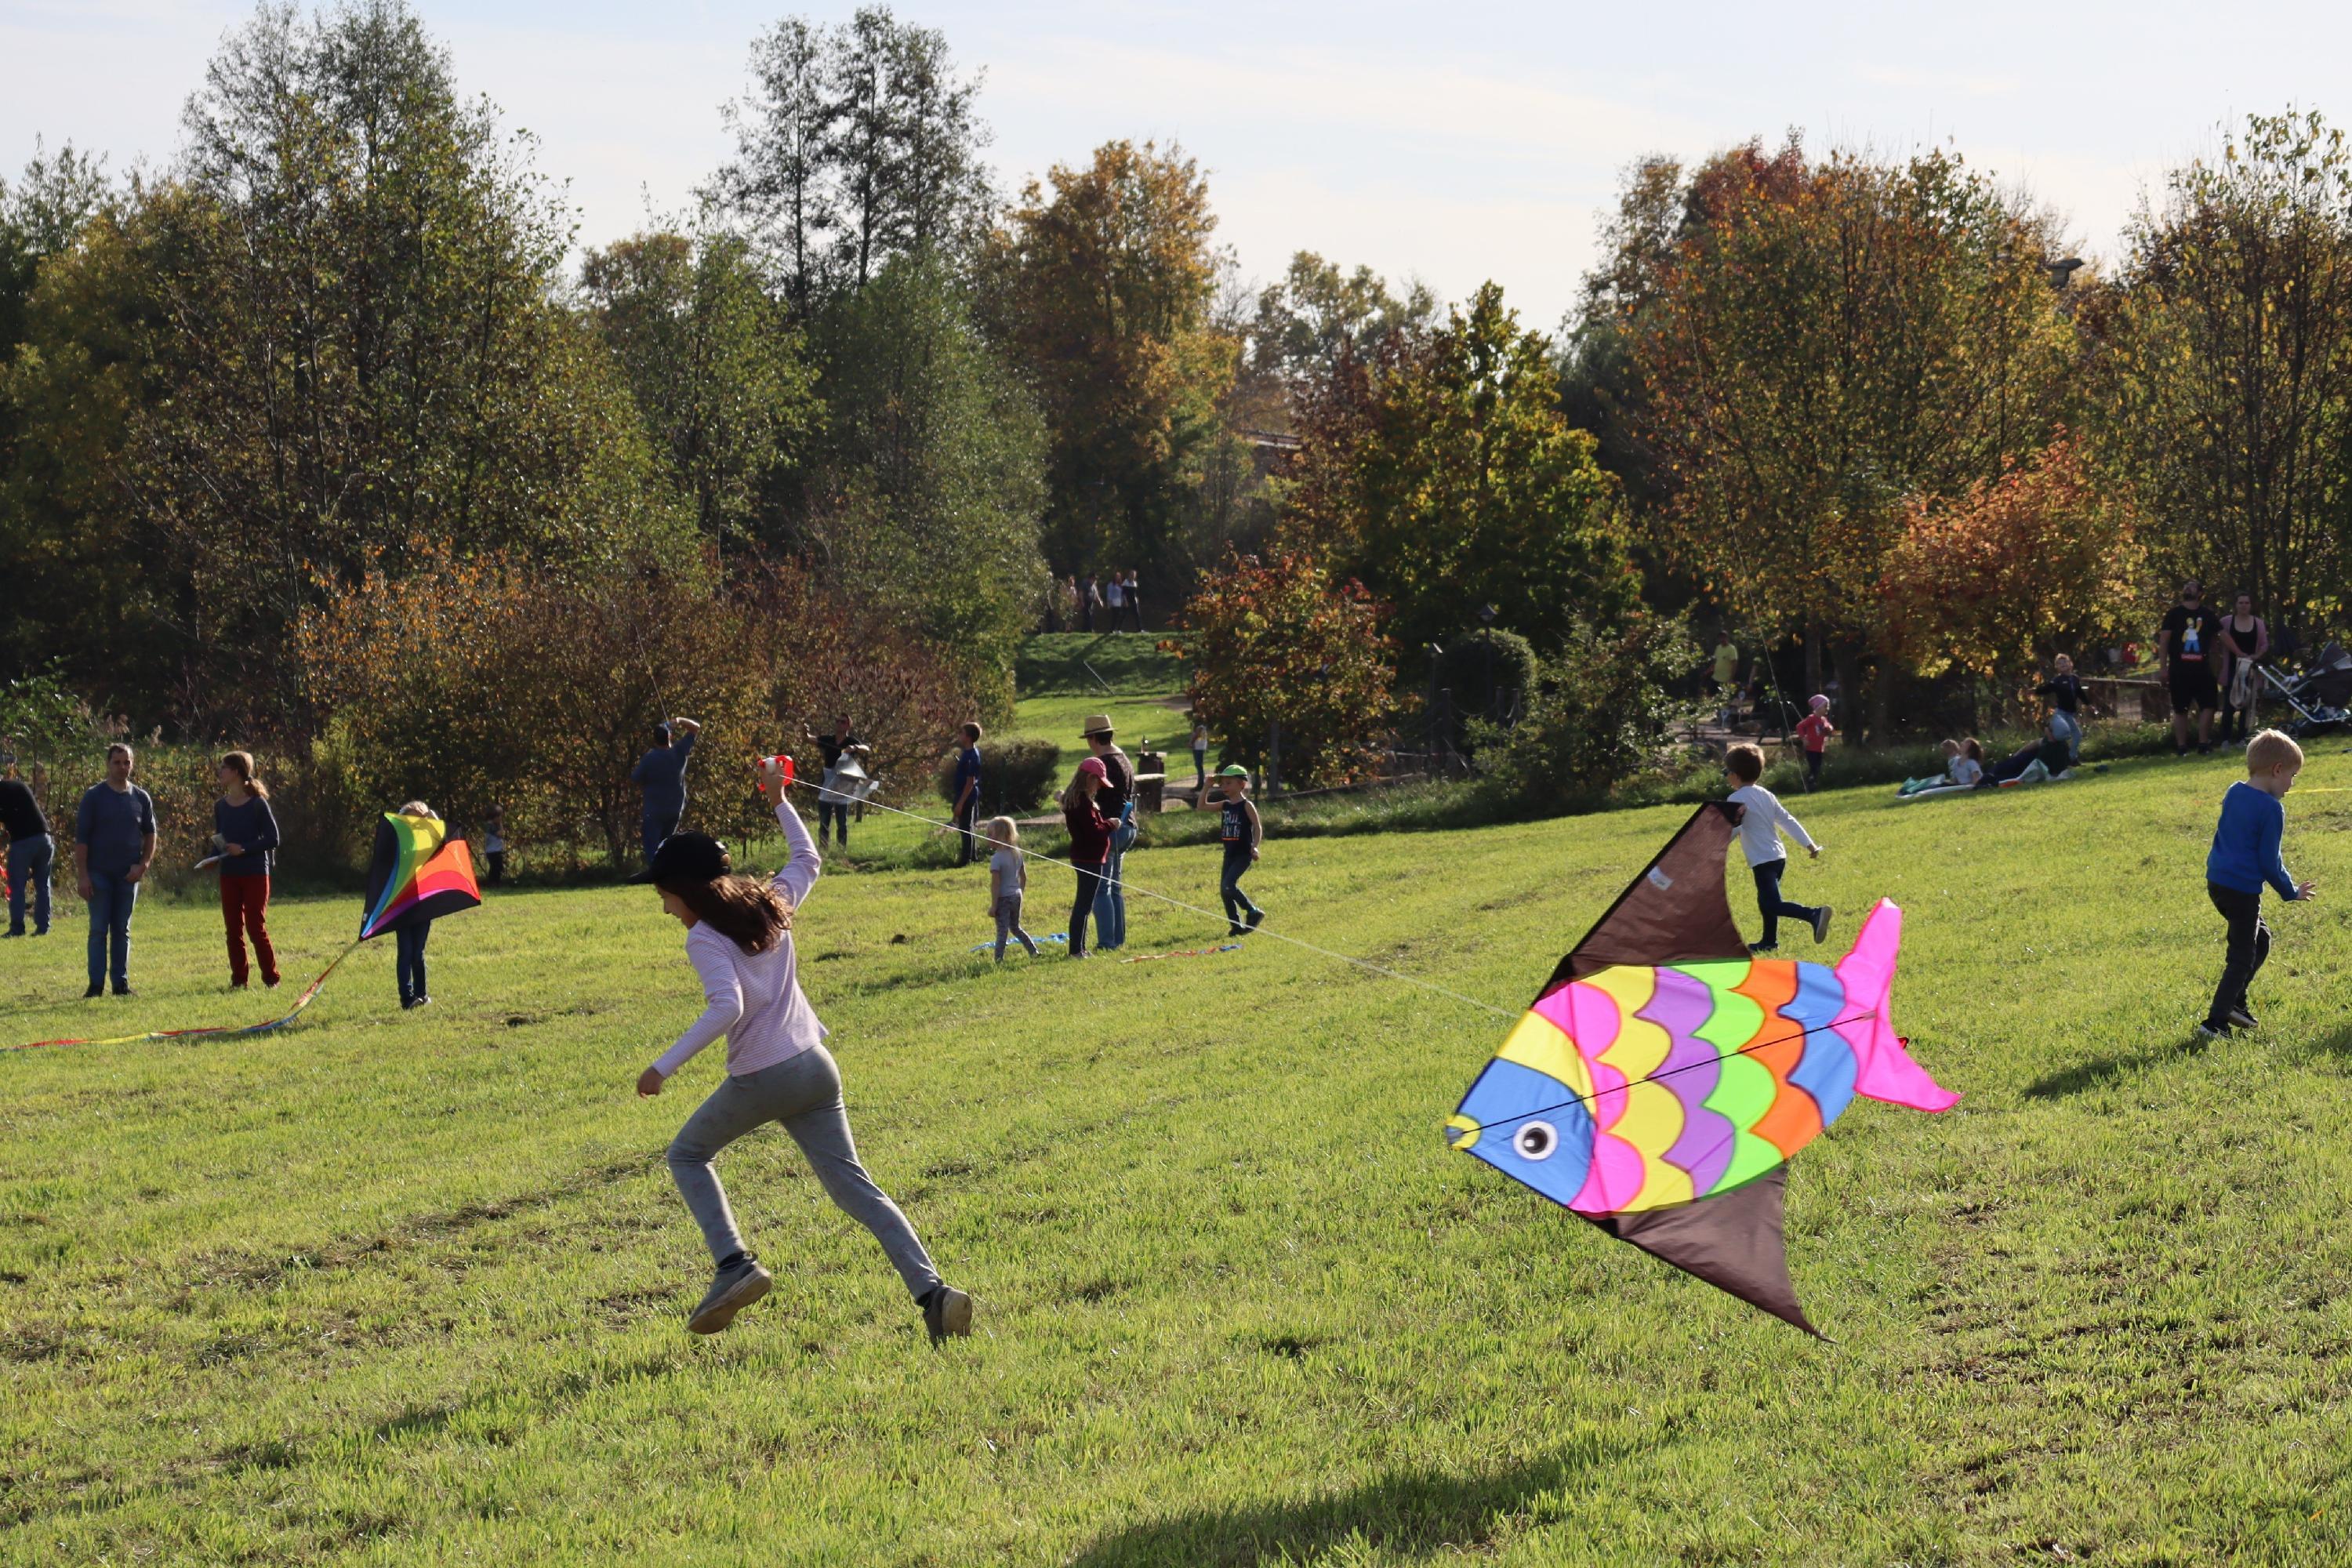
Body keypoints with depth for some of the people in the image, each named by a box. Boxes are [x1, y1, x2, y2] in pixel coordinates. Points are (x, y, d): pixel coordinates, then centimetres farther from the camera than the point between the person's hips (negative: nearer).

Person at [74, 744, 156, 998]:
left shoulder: (141, 798, 6)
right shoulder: (94, 796, -3)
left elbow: (150, 834, 14)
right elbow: (81, 837, -4)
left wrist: (144, 865, -2)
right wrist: (82, 874, -10)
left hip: (128, 875, 3)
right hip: (99, 873, -3)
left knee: (122, 931, 6)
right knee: (98, 930, -2)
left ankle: (121, 983, 9)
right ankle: (96, 984, 0)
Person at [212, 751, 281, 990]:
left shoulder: (257, 804, -8)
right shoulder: (220, 806, 8)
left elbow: (272, 839, -8)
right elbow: (219, 841, 16)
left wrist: (245, 849, -19)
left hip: (255, 873, -5)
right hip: (229, 874, 5)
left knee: (256, 927, -5)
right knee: (233, 929, 5)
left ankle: (271, 978, 6)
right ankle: (239, 979, 12)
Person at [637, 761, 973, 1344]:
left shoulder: (705, 938, -9)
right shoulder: (771, 904, 11)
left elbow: (726, 1007, -24)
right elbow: (807, 858, 32)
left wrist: (664, 1067, -23)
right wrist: (779, 801, 38)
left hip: (759, 1079, -6)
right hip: (816, 1069, 6)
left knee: (688, 1155, 19)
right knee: (852, 1186, 4)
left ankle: (733, 1264, 1)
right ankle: (930, 1289, -12)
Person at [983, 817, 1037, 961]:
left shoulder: (997, 859, -18)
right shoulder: (1017, 854, 4)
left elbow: (995, 884, -19)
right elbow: (1024, 877, 11)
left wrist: (993, 905, -15)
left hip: (1003, 897, -7)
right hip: (1016, 895, 7)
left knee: (1002, 930, -3)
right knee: (1015, 928, 21)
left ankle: (999, 959, -2)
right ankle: (1033, 951, 18)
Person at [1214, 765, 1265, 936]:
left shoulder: (1246, 805, -9)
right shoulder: (1226, 805, 10)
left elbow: (1258, 827, -12)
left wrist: (1255, 847, -25)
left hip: (1243, 853, -8)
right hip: (1230, 854, 8)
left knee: (1228, 886, -20)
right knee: (1224, 890, 4)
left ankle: (1253, 912, -7)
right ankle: (1236, 926, 13)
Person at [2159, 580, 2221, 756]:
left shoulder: (2207, 615, 9)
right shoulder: (2173, 614, 3)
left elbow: (2222, 635, 15)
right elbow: (2163, 640, 1)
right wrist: (2164, 668, -5)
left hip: (2202, 670, 2)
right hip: (2179, 671, -2)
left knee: (2208, 706, -4)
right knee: (2180, 710, 2)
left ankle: (2203, 744, 7)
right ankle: (2181, 748, 7)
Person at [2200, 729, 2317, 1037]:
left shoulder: (2234, 793, 8)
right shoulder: (2271, 809, -17)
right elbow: (2269, 861, -14)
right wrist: (2290, 892, 1)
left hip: (2217, 882, 9)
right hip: (2243, 889, -9)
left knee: (2259, 939, 23)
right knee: (2242, 957, 0)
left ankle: (2234, 1002, 23)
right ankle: (2216, 1021, -3)